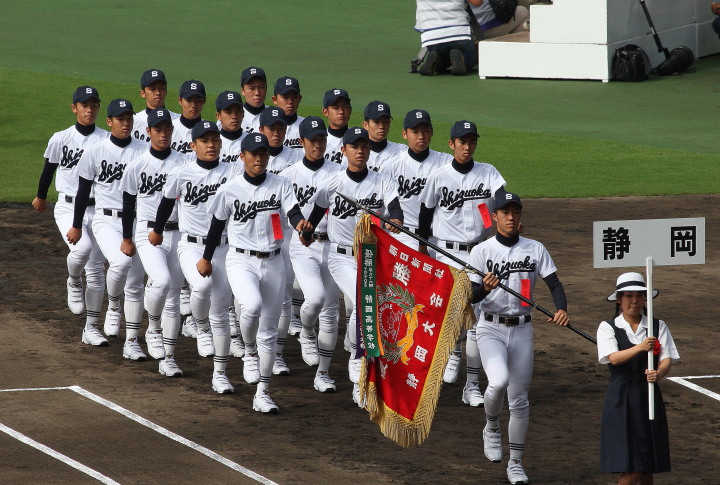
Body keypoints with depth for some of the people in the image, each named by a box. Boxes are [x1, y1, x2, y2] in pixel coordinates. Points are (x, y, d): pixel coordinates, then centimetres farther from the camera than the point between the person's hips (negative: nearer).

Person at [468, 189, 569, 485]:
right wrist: (485, 288, -30)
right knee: (499, 381, -26)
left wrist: (562, 309, -21)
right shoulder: (482, 251, -2)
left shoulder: (535, 249, 4)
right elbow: (471, 296, -7)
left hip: (522, 329, 2)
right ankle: (491, 429, 4)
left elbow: (554, 283, -1)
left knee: (519, 399, 5)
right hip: (490, 328, -2)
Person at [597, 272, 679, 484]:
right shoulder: (608, 328, 1)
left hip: (648, 396, 3)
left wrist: (659, 373, -27)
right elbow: (613, 358, -15)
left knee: (647, 467, 5)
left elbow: (667, 359, -3)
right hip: (621, 398, -3)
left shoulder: (658, 327, 8)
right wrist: (640, 348, -32)